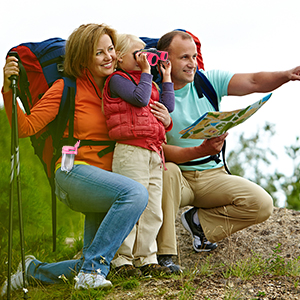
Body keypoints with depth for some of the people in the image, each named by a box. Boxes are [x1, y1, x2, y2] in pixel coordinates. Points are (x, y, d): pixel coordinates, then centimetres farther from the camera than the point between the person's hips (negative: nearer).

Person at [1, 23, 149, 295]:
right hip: (75, 173, -6)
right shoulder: (67, 88, -1)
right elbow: (26, 127, -7)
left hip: (105, 178, 6)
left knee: (92, 267, -2)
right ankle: (93, 268, -29)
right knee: (136, 193, -35)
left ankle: (33, 270, 22)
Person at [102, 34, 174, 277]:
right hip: (131, 150, -8)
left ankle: (146, 258, 14)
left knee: (153, 210, 7)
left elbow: (168, 106, 18)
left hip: (154, 152, 8)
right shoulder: (117, 79, -1)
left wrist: (166, 78, 20)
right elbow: (140, 98, -16)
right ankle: (122, 259, -3)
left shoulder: (147, 82, 25)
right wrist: (146, 72, -6)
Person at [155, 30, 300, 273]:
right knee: (168, 171, -39)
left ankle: (200, 221, 8)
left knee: (262, 204, -17)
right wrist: (200, 151, -35)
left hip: (213, 175, 4)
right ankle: (163, 253, -25)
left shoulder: (209, 80, 1)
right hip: (179, 176, -4)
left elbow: (254, 82, -11)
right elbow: (160, 150, -19)